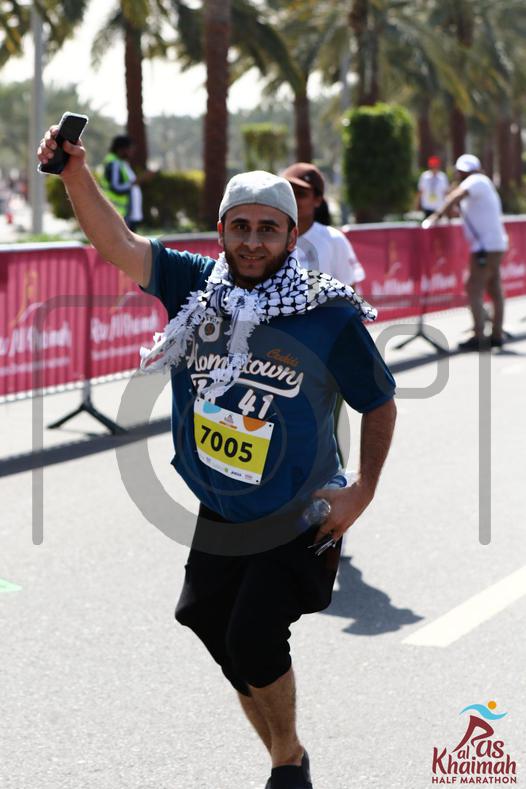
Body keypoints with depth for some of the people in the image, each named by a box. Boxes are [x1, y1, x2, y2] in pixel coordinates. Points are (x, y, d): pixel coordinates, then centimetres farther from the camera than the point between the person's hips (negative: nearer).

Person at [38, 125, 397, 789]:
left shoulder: (331, 316, -13)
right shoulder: (196, 287, -5)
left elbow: (379, 402, -1)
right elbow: (118, 245, -14)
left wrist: (364, 490, -11)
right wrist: (75, 173, -29)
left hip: (297, 524, -4)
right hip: (218, 521, 5)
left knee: (253, 642, -14)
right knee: (222, 638, 13)